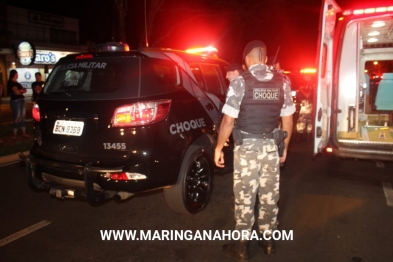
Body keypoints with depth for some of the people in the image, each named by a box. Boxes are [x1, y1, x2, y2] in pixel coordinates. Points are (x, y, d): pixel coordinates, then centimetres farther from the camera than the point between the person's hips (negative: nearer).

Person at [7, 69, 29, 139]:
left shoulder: (16, 82, 19)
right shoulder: (11, 83, -8)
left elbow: (24, 90, 12)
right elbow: (17, 92, -16)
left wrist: (20, 91, -8)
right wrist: (22, 91, 3)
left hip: (21, 100, 9)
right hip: (15, 101, -9)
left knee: (23, 116, 7)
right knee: (17, 117, -7)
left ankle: (23, 133, 12)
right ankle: (14, 134, 1)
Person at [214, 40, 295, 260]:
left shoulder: (240, 82, -10)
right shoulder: (282, 82, 2)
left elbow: (228, 121, -12)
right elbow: (288, 121, 5)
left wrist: (219, 147, -1)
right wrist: (284, 148, 17)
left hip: (247, 147, -4)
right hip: (271, 146, 4)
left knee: (245, 197, 7)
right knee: (270, 195, 16)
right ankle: (268, 239, 31)